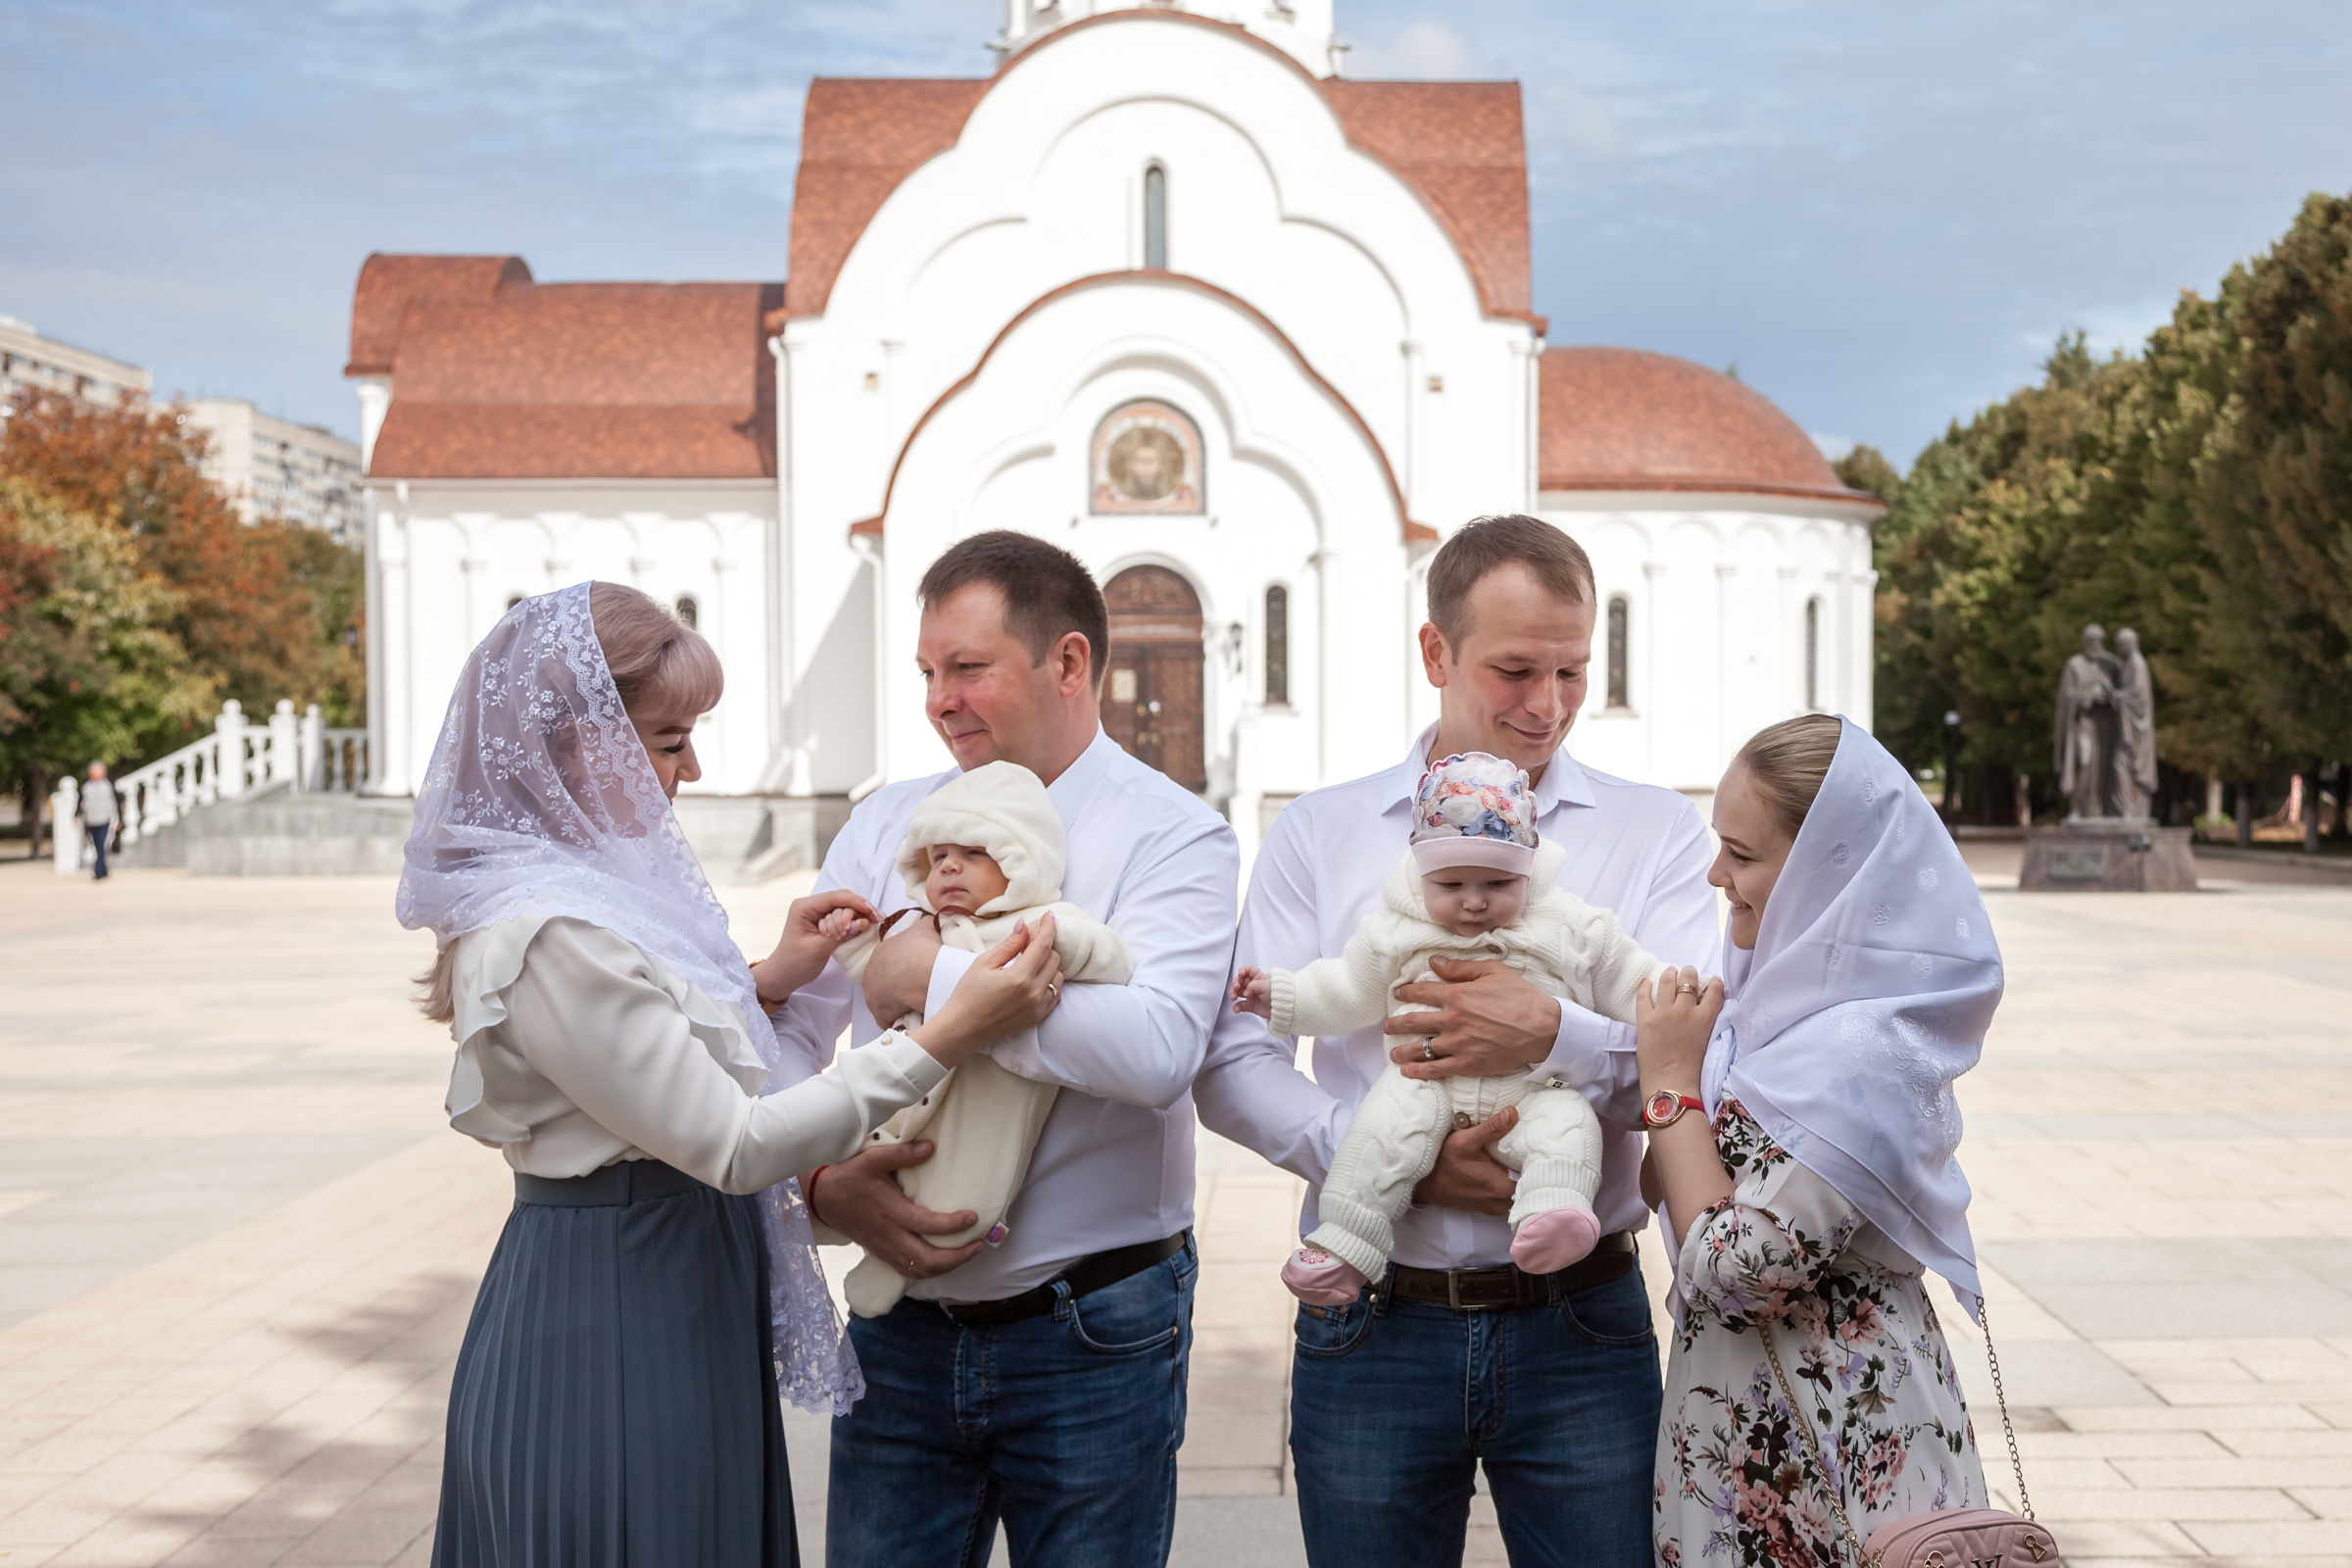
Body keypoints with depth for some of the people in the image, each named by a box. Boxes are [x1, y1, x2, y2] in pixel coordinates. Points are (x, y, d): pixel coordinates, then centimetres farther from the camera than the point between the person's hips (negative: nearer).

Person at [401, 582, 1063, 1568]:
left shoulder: (577, 886, 6)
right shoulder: (550, 935, -25)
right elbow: (734, 1147, -25)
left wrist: (765, 981, 6)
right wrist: (947, 1038, -27)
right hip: (621, 1329, -10)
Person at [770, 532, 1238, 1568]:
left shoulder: (1173, 837, -7)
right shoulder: (884, 826, 8)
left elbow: (1157, 1049, -25)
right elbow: (783, 1033, 5)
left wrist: (933, 976, -20)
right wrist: (823, 1183, -13)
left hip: (1089, 1338, -4)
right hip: (902, 1326, 4)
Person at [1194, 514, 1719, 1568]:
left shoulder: (1655, 832, 4)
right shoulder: (1318, 833, 6)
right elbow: (1233, 1067, -3)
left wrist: (1556, 1037, -25)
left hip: (1581, 1328, 0)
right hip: (1374, 1330, 1)